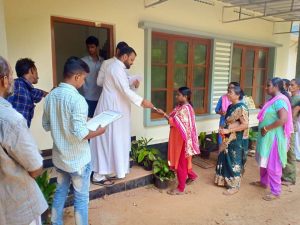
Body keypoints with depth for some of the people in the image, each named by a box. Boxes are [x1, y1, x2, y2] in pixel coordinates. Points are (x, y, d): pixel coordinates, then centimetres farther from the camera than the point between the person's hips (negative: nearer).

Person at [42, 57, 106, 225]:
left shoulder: (51, 96, -1)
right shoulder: (77, 99, -24)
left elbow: (46, 125, 9)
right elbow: (80, 134, -28)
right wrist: (98, 132, -12)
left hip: (59, 156, 7)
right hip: (78, 159, -7)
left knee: (60, 192, 25)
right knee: (81, 198, 12)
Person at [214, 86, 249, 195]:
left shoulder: (241, 108, -18)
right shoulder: (231, 106, 9)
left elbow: (245, 125, -24)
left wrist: (228, 130, -23)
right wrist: (224, 129, 3)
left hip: (237, 140, -9)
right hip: (228, 139, 9)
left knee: (234, 162, 2)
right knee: (226, 160, 16)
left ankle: (234, 186, 16)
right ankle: (227, 181, 31)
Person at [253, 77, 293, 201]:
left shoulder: (280, 100, -19)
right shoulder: (274, 99, 11)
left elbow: (283, 119, -31)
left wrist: (266, 128, -22)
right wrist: (265, 130, 8)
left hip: (274, 137, -10)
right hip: (267, 136, 10)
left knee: (273, 164, -1)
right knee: (264, 161, 21)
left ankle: (275, 191, 11)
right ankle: (263, 182, 38)